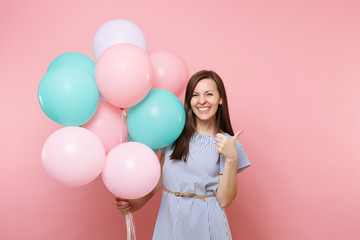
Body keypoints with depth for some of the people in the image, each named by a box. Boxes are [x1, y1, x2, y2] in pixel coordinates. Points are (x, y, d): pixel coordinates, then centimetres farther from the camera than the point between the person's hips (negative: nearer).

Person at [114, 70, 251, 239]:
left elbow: (224, 200, -11)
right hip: (170, 218, 3)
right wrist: (138, 202, 3)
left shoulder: (227, 143, -6)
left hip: (205, 224, -2)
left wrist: (231, 159, -20)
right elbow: (160, 176, 10)